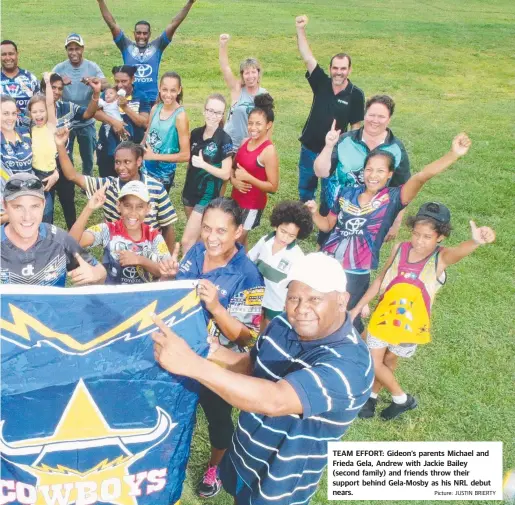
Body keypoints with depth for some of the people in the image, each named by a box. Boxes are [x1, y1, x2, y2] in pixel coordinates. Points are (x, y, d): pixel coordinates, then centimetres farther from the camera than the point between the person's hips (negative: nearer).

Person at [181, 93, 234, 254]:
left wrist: (203, 164, -25)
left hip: (208, 195, -6)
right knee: (197, 236, 19)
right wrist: (187, 185, 12)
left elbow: (226, 174, -16)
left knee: (187, 241, -9)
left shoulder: (224, 139, -15)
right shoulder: (196, 133, 2)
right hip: (190, 190, 6)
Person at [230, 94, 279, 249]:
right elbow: (233, 166, 12)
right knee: (239, 239, 19)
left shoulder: (269, 151, -20)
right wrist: (234, 180, -10)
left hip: (253, 205, -6)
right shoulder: (245, 142, 0)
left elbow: (273, 187, -20)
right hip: (236, 199, 7)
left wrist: (247, 177, -27)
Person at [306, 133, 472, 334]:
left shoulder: (392, 199, -11)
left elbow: (422, 176, -27)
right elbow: (328, 225, 10)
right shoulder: (346, 194, -2)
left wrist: (453, 155, -41)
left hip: (356, 275, -3)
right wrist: (314, 212, -11)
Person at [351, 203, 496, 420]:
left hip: (411, 324, -2)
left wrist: (475, 241, -70)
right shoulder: (399, 249, -12)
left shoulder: (441, 257, -21)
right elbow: (381, 279, 1)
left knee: (389, 361, 18)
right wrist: (359, 307, 7)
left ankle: (373, 395, 45)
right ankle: (402, 398, 32)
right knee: (373, 363, 8)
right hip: (384, 317, 2)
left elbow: (459, 251, -46)